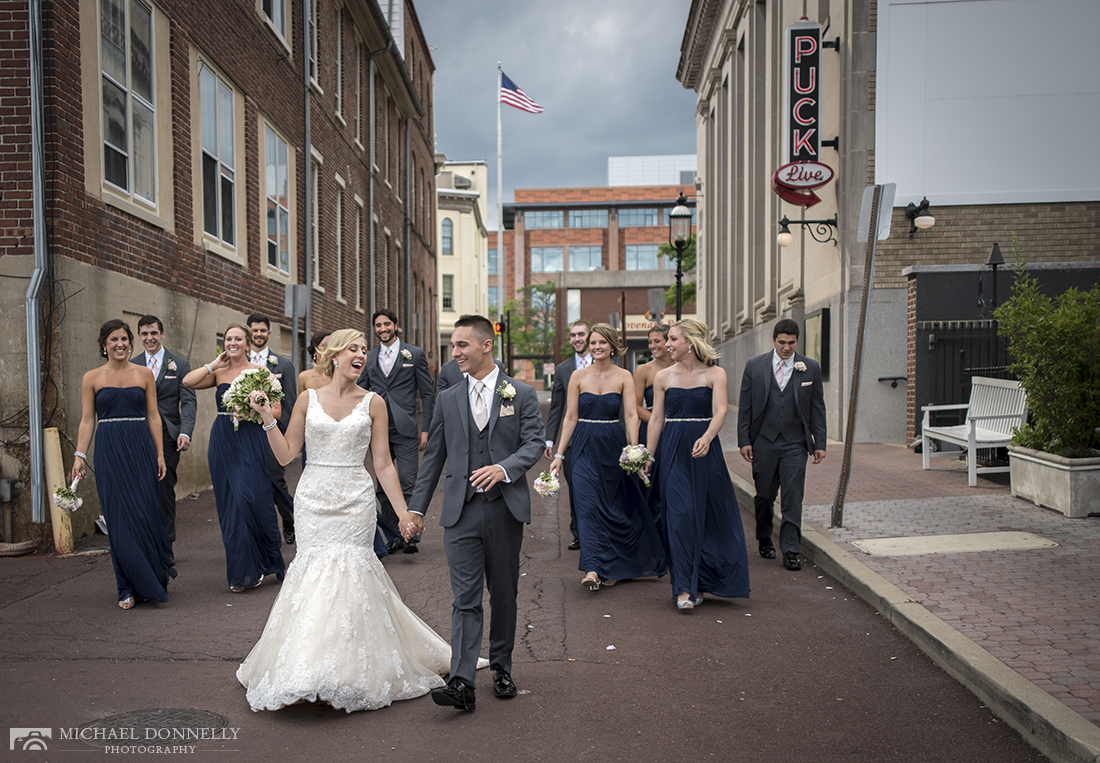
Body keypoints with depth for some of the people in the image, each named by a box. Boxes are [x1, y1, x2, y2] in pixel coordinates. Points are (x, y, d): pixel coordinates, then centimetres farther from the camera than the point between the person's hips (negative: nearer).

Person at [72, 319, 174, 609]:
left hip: (141, 449, 0)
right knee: (119, 518, 1)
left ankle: (154, 579, 16)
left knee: (146, 514, -1)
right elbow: (87, 420, 4)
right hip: (109, 452, 0)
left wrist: (160, 454, 2)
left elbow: (153, 417, 6)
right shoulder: (91, 378, 5)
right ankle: (130, 588, 12)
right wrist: (80, 455, -5)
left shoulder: (144, 374, 7)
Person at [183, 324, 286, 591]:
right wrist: (214, 365, 1)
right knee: (229, 504, 5)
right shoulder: (218, 373, 10)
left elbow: (275, 409, -2)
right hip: (223, 442, 4)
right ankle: (241, 571, 15)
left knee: (251, 498, -7)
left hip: (250, 441, -4)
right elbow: (188, 381, -5)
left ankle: (263, 563, 12)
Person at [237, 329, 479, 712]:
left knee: (349, 573, -4)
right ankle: (306, 670, 18)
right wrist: (267, 418, -6)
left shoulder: (373, 403, 2)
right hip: (313, 498, 1)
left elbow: (383, 464, 2)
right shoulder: (309, 399, 5)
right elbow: (286, 454, 6)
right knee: (313, 572, 0)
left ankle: (352, 674, 12)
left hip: (355, 501, -1)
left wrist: (403, 512, -1)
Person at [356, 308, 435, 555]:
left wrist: (425, 429, -3)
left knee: (408, 484, -8)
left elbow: (428, 394, 2)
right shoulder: (368, 358, 11)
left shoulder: (415, 354, 3)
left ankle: (411, 537, 2)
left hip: (405, 430, -3)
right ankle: (393, 537, 19)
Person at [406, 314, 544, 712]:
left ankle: (502, 668, 29)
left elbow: (534, 443, -4)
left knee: (504, 594, 12)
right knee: (465, 598, -3)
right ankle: (462, 683, -3)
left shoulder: (521, 394, 2)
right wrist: (417, 505, 8)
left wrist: (504, 468, -23)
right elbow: (433, 456, 11)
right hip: (461, 511, 1)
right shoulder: (448, 399, 9)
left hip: (505, 508, -1)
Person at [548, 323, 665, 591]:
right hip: (585, 448, 0)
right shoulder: (578, 376, 2)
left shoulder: (624, 376, 0)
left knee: (614, 508, 7)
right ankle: (593, 569, -11)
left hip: (613, 447, 0)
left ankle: (612, 568, 24)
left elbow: (631, 415, -7)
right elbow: (570, 417, 3)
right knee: (588, 506, -10)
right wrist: (559, 454, 1)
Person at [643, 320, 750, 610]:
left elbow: (720, 412, -13)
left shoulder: (715, 374, 0)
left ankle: (701, 581, 23)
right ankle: (685, 588, -1)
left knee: (710, 515, 5)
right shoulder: (663, 377, 6)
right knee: (680, 516, -6)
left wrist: (706, 438, -32)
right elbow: (657, 419, 8)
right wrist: (648, 456, 4)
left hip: (704, 449, 0)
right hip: (673, 451, 1)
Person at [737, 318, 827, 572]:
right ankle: (764, 539, 32)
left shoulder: (811, 368, 3)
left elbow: (817, 408, 6)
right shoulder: (754, 365, 2)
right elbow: (745, 406, 3)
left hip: (795, 443, 0)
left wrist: (820, 443, 3)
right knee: (764, 495, 10)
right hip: (764, 441, 1)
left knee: (793, 496, -4)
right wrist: (744, 440, -2)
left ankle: (790, 550, 2)